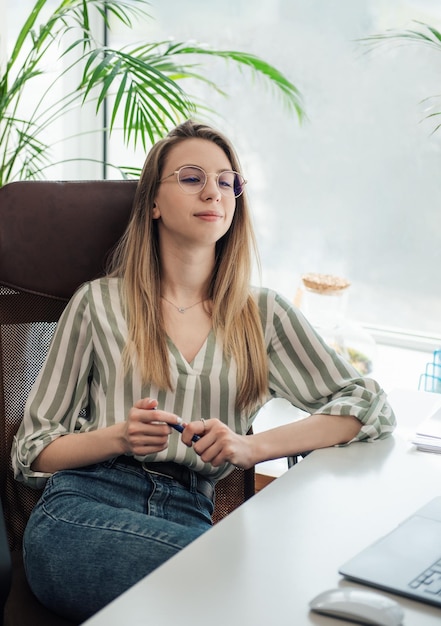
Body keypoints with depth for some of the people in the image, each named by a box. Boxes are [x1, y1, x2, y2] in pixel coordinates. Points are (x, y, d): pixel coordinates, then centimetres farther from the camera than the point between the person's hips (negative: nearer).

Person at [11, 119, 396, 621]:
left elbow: (373, 407, 6)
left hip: (191, 517, 3)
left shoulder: (263, 314, 14)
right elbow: (32, 453, 10)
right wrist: (121, 437, -11)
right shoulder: (99, 303, 10)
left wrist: (250, 446, -9)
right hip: (83, 510, -3)